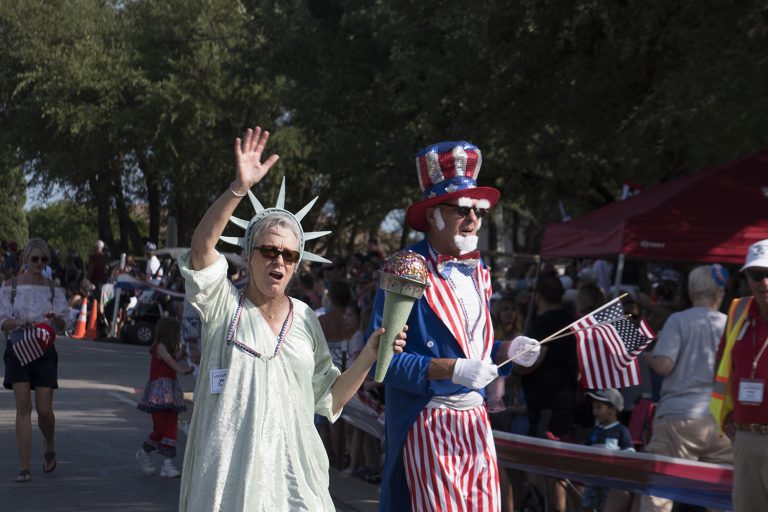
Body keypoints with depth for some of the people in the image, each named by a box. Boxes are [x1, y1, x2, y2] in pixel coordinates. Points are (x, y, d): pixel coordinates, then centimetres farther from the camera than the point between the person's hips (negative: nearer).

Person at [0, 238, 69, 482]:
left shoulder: (54, 290, 6)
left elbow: (63, 324, -1)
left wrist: (56, 319, -25)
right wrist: (20, 323, -24)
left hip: (44, 350, 1)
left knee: (44, 410, -3)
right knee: (23, 407, -8)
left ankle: (49, 447, 29)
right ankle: (25, 468, -7)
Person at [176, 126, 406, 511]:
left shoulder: (305, 319, 10)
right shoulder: (224, 305, 0)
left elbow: (330, 397, 12)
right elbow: (201, 247, -19)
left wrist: (368, 356, -3)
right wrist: (239, 189, -31)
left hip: (290, 467, 3)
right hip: (229, 469, -3)